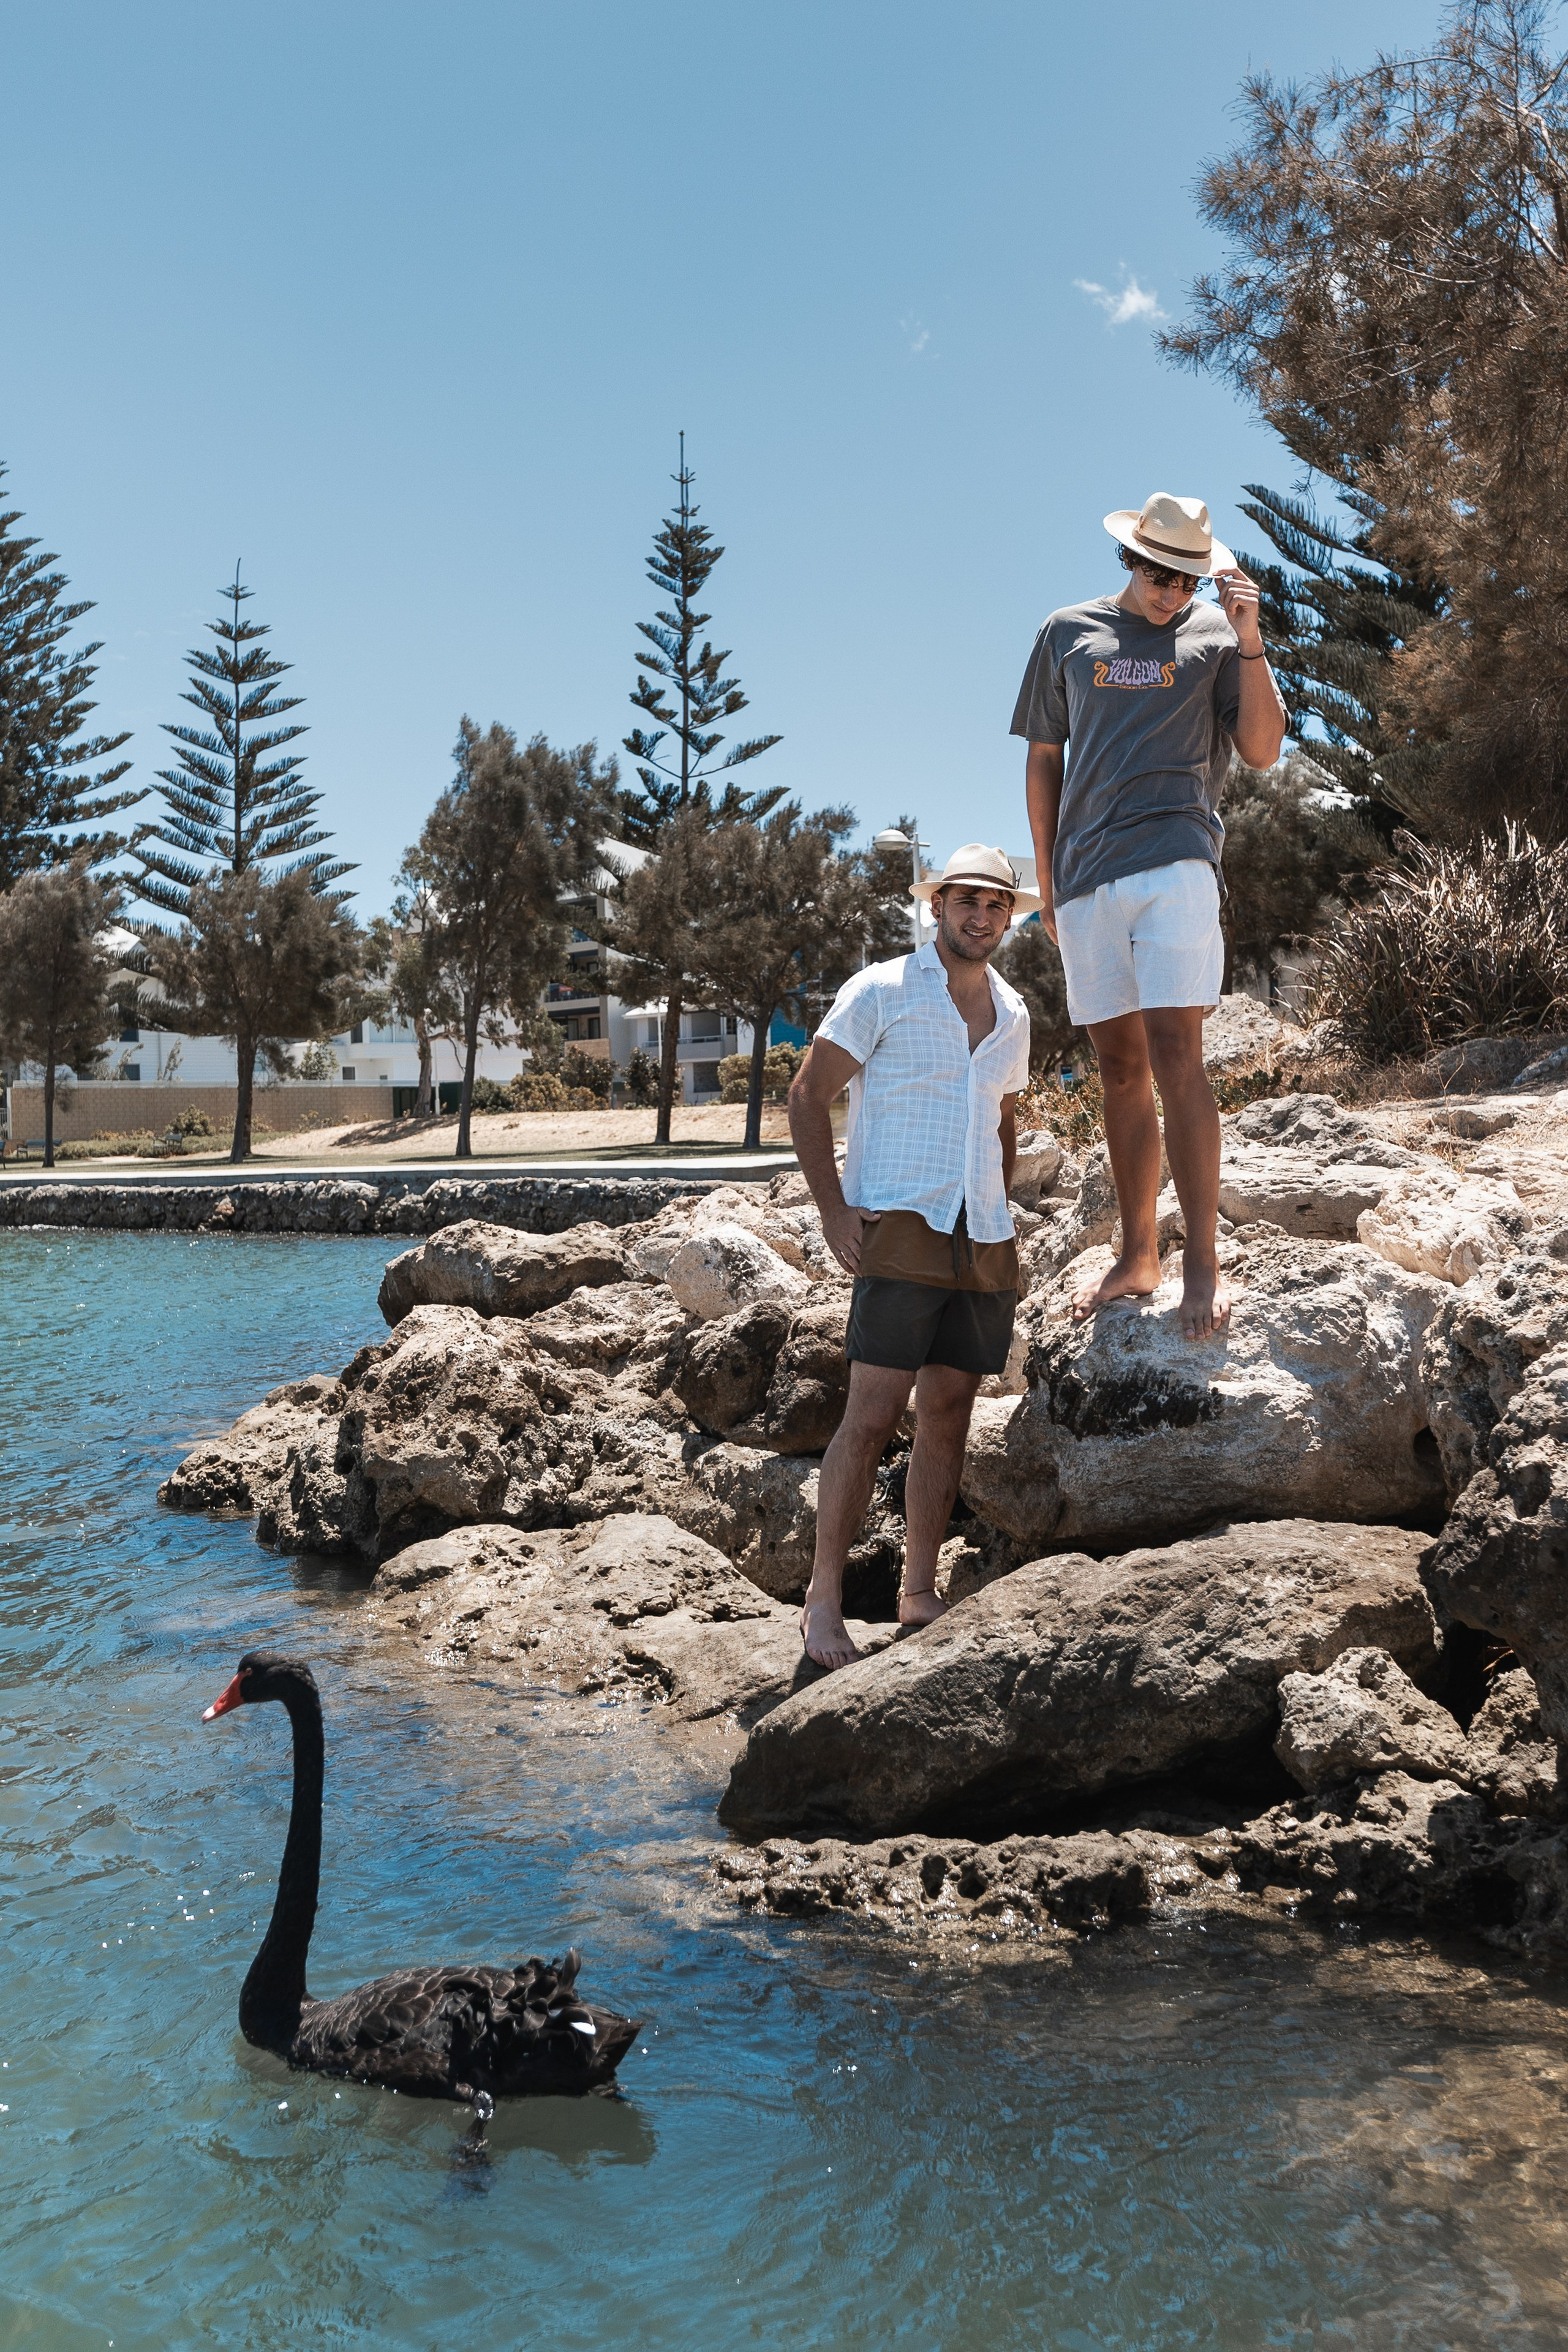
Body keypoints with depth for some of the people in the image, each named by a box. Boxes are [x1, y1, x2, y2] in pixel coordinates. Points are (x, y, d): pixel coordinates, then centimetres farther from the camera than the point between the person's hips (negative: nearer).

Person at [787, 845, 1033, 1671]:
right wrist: (834, 1214, -11)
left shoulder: (1011, 1014, 16)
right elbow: (807, 1097, -3)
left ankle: (918, 1593, 16)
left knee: (948, 1416, 7)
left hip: (983, 1240, 6)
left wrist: (999, 1213, 15)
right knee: (872, 1414, -12)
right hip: (901, 1230, -6)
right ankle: (823, 1601, -5)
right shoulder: (881, 991, -2)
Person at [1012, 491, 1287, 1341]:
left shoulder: (1215, 633, 9)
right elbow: (1044, 760, 18)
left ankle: (1203, 1262, -11)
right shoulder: (1068, 633, 14)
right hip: (1086, 878, 3)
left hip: (1175, 863, -3)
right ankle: (1137, 1258, 15)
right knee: (1120, 1066, 7)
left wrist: (1250, 644, -9)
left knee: (1174, 1055, -14)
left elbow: (1261, 751, 1)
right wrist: (1046, 880, 14)